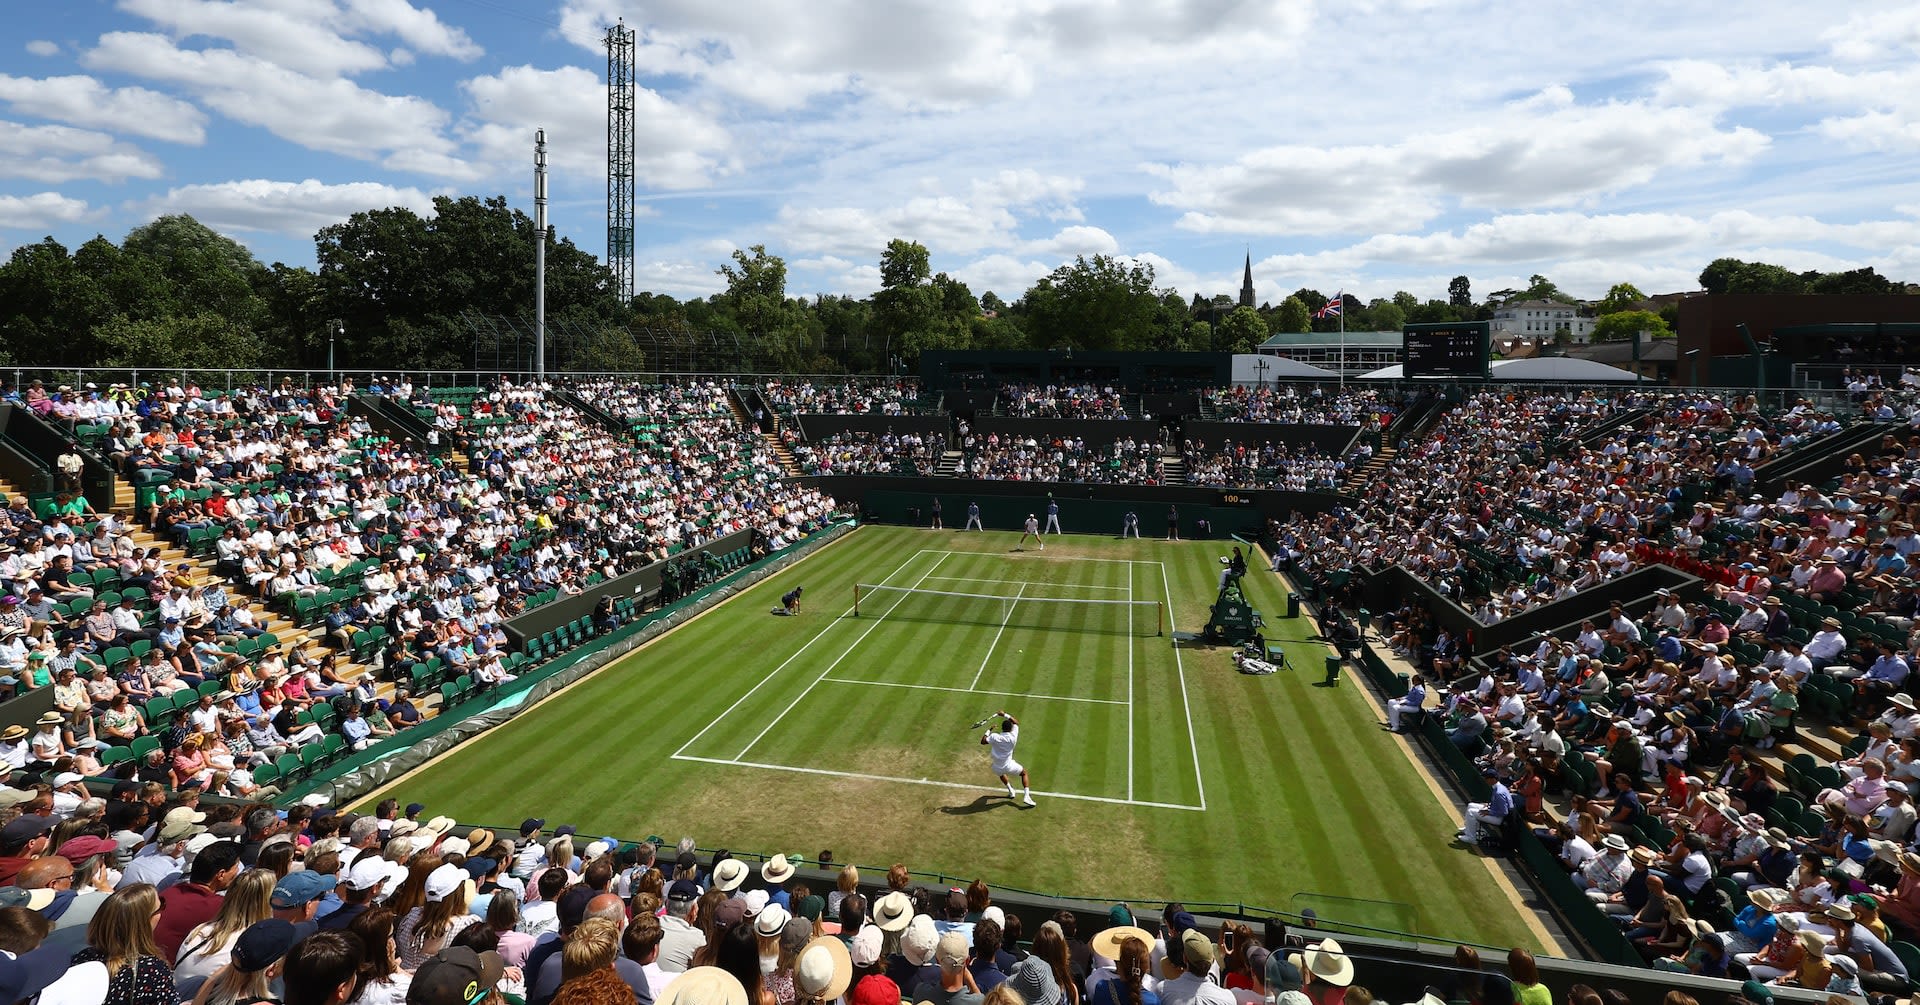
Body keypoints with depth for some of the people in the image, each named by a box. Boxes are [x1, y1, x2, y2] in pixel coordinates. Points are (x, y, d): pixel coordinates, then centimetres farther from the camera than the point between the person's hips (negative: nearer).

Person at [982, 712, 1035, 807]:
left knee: (1001, 773, 39)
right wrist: (1005, 715, 5)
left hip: (997, 768, 2)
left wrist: (988, 731, 3)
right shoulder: (1013, 737, -16)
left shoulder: (994, 737, -20)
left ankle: (1011, 791, 39)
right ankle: (1026, 796, 10)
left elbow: (983, 741, -3)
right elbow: (1016, 722, 0)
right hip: (1009, 766, -2)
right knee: (1024, 773, 23)